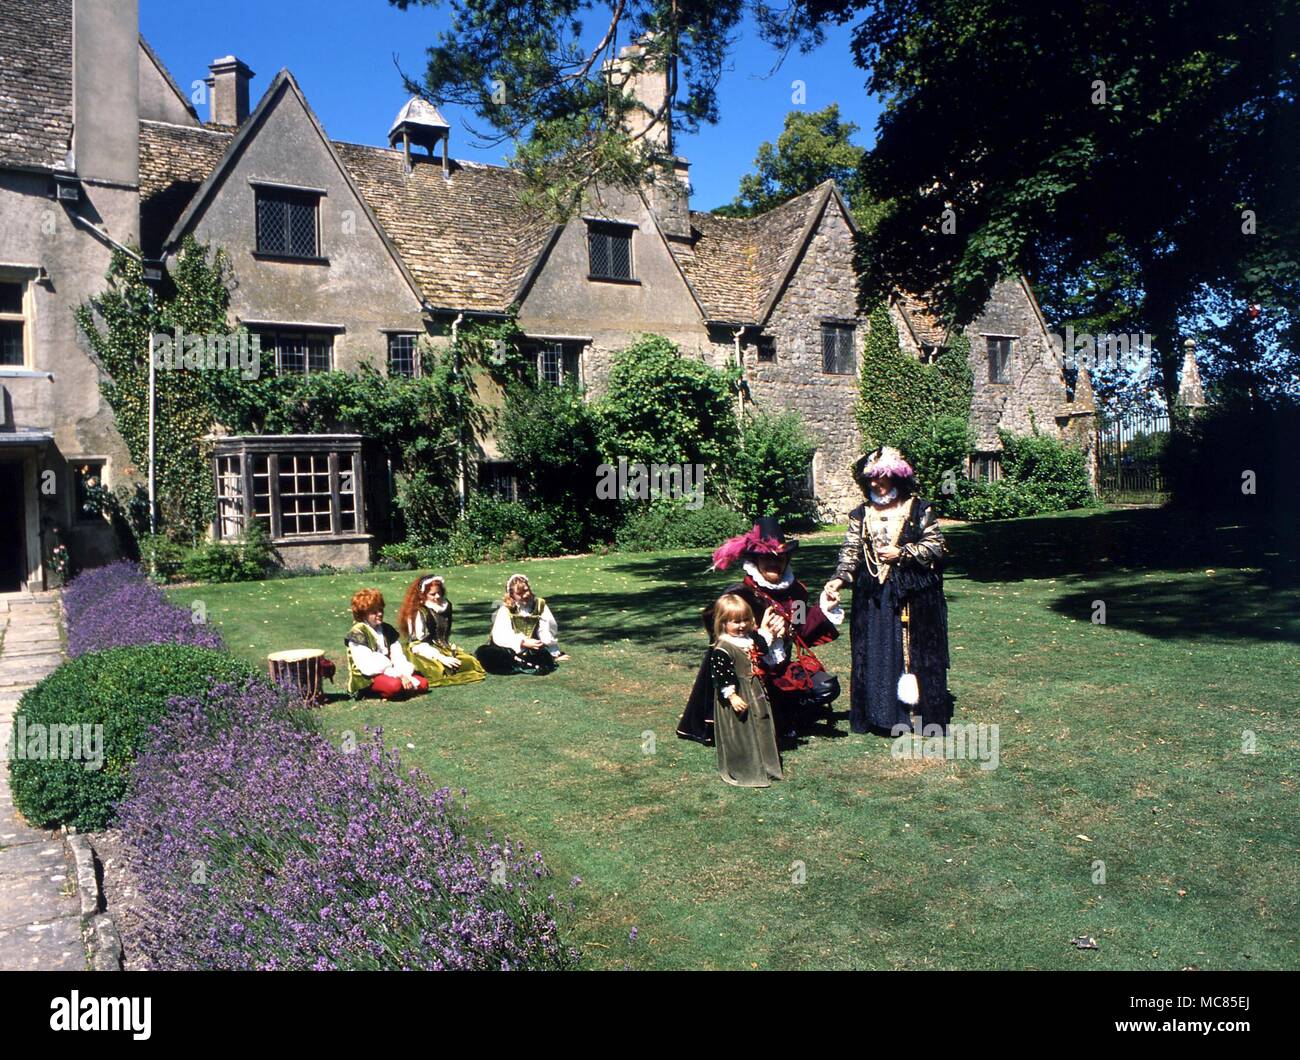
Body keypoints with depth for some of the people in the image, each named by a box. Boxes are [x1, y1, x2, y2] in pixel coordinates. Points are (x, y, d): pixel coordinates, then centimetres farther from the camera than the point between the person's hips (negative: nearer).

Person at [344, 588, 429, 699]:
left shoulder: (387, 629, 13)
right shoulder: (357, 633, -9)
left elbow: (398, 656, 4)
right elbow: (368, 665, -19)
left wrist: (404, 674, -17)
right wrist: (397, 675, -24)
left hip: (389, 671, 7)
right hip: (366, 678, -7)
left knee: (423, 683, -11)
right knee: (394, 685, -37)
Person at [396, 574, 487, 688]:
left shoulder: (445, 606, 7)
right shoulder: (419, 612, -14)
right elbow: (420, 642, -18)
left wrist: (450, 646, 1)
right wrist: (441, 658, -25)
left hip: (443, 648, 7)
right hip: (423, 651, -7)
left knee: (470, 661, -9)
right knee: (438, 669, -34)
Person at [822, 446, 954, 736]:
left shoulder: (919, 510, 1)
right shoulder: (860, 515, 8)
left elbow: (935, 546, 0)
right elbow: (850, 552, 1)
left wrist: (902, 553, -10)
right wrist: (838, 579, -15)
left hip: (914, 594, -2)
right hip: (875, 597, 3)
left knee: (918, 651, 2)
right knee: (879, 654, 2)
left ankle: (929, 713, 13)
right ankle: (889, 716, 10)